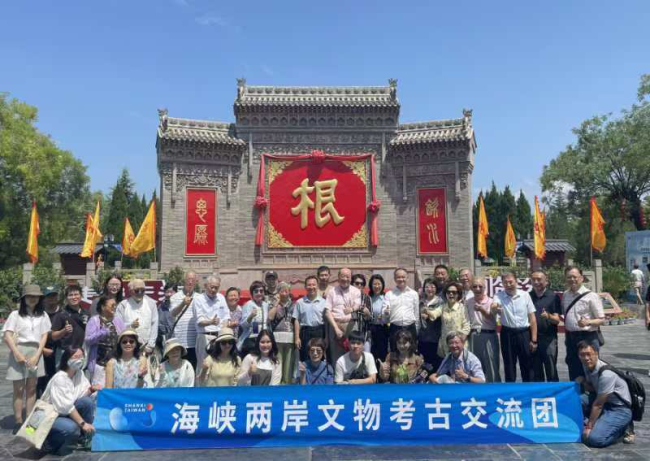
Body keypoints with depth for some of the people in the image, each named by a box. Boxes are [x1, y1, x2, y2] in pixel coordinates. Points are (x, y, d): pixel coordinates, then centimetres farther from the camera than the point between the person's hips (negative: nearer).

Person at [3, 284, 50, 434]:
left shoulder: (42, 315, 8)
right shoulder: (15, 314, 0)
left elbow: (44, 336, 4)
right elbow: (7, 337, -7)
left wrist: (37, 355, -8)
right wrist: (17, 354, -15)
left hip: (35, 352, 2)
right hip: (19, 352, -2)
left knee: (32, 388, 6)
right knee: (19, 388, 0)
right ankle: (18, 422, 7)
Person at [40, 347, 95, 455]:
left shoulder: (79, 373, -2)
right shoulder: (59, 378, -25)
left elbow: (83, 394, -6)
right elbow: (66, 406, -28)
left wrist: (92, 389, -29)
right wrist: (83, 423, -29)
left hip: (67, 411, 7)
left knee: (88, 401, -17)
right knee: (72, 428, -34)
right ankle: (49, 443, -3)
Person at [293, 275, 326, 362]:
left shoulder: (323, 302, 2)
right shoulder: (300, 302, 3)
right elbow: (296, 320, 5)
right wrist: (297, 337, -1)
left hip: (319, 332, 0)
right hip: (305, 332, 0)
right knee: (305, 359, 5)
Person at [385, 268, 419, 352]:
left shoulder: (414, 293, 6)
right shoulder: (389, 294, 3)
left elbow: (417, 313, 10)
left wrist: (417, 330, 10)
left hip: (410, 328, 1)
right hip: (395, 329, -1)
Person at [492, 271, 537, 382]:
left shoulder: (525, 295, -2)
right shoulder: (499, 296, -3)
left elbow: (532, 318, 0)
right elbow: (494, 306, -26)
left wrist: (534, 339, -3)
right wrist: (494, 307, -52)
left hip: (524, 333, 0)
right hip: (507, 334, 0)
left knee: (527, 366, 10)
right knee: (509, 367, 9)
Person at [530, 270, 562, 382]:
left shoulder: (553, 296, -2)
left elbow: (557, 320, -6)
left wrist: (549, 316, -28)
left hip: (549, 339, -3)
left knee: (551, 371, 1)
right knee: (536, 372, 10)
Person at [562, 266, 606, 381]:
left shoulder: (591, 296, -9)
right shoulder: (565, 295, 9)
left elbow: (601, 320, -9)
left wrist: (588, 322, -26)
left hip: (587, 338, -5)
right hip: (571, 338, 6)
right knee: (574, 373, 14)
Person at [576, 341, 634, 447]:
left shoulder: (606, 374, -27)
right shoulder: (587, 366, -4)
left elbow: (598, 404, -21)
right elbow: (592, 390, 12)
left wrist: (589, 427, -14)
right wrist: (583, 381, -11)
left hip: (619, 410, -8)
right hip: (604, 403, 8)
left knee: (594, 438, -25)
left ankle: (623, 428, 1)